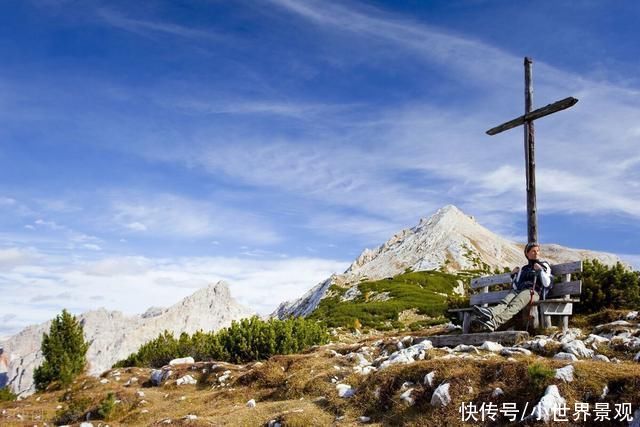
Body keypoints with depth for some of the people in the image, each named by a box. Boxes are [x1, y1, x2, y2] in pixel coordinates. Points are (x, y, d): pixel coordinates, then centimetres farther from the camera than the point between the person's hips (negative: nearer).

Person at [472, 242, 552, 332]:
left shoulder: (544, 265, 18)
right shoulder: (523, 269, 29)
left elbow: (547, 284, 2)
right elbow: (515, 287, 23)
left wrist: (540, 270, -8)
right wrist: (513, 275, 10)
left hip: (534, 292, -5)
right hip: (520, 291, 5)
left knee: (514, 305, -38)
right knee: (505, 302, -33)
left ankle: (495, 322, -65)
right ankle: (492, 312, -66)